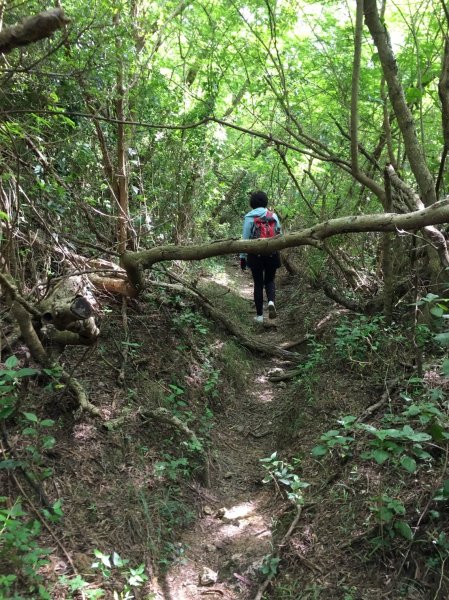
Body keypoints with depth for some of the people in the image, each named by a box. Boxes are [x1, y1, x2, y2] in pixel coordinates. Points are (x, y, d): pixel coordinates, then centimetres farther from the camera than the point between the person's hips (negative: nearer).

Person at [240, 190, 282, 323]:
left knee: (258, 283, 10)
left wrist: (242, 257, 2)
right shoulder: (273, 216, 5)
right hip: (272, 254, 2)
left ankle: (259, 315, 12)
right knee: (270, 281, 18)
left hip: (255, 255, -2)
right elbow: (279, 235, 3)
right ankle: (271, 302, -11)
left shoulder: (249, 217, -2)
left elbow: (245, 238, -3)